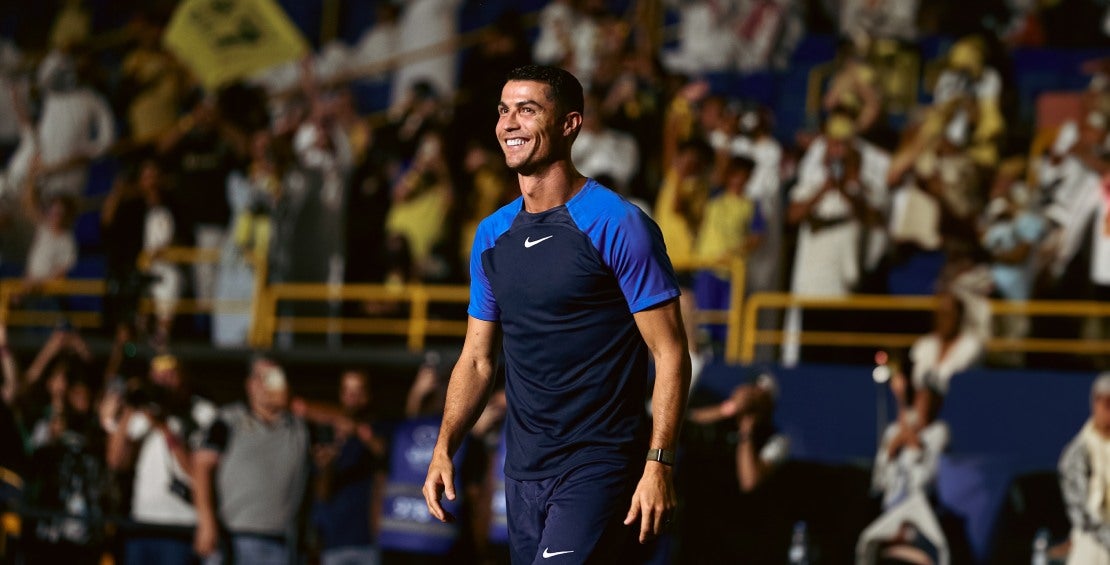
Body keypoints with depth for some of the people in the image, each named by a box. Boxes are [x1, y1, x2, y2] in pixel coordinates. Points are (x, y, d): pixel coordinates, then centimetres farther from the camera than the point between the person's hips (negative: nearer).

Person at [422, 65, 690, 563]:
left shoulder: (618, 226, -9)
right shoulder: (492, 236, 11)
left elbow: (670, 353, -10)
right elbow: (477, 358, 16)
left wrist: (659, 464, -18)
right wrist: (444, 447, 2)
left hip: (598, 465, -7)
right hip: (524, 469, 7)